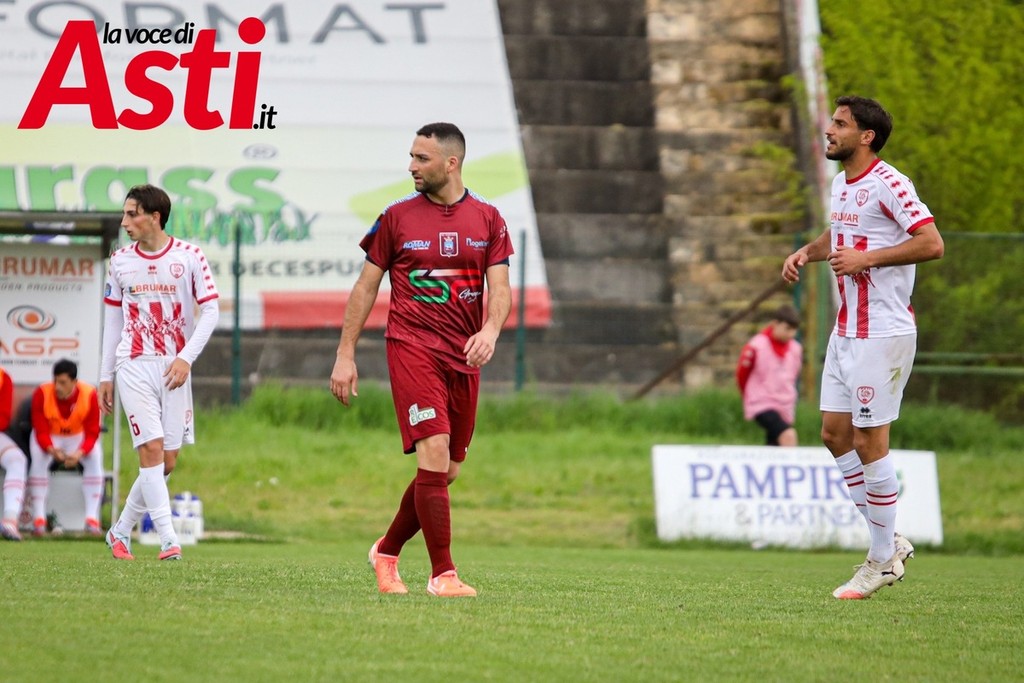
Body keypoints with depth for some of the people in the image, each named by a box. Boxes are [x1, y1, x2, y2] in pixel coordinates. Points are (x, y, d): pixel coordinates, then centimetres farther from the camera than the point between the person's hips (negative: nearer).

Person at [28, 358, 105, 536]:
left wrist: (79, 453, -42)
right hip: (49, 439, -1)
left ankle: (92, 520, -26)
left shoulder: (89, 395, -23)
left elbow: (92, 433, -21)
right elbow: (41, 432, -23)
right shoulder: (41, 394, -24)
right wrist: (52, 450, -45)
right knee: (38, 459, -31)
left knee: (95, 458, -27)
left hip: (78, 437, 1)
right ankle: (38, 520, -28)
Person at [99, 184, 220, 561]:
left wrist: (186, 358, -13)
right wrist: (106, 376, 12)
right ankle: (168, 541, -15)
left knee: (167, 461, 1)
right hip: (134, 366, 0)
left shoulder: (190, 257, -2)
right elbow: (113, 318, 13)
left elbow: (210, 311, -1)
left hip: (175, 369, 0)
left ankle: (122, 530, 19)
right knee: (151, 449, -14)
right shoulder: (120, 261, 6)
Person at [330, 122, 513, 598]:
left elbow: (499, 288, 2)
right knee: (435, 456, -16)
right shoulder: (397, 217, 3)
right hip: (412, 347, -3)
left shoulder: (487, 219, 7)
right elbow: (366, 286, 7)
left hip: (463, 355, 4)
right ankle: (442, 574, -14)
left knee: (447, 471, 8)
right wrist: (345, 355, 3)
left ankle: (387, 551, 29)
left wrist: (490, 331, -19)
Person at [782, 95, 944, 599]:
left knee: (870, 443, -5)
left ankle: (883, 559, 6)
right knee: (835, 434, 8)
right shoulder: (841, 184, 13)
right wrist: (808, 252, 12)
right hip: (846, 330, 9)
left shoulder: (888, 184, -15)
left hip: (882, 334, -9)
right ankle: (890, 544, 18)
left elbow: (931, 243, -23)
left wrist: (866, 258, -24)